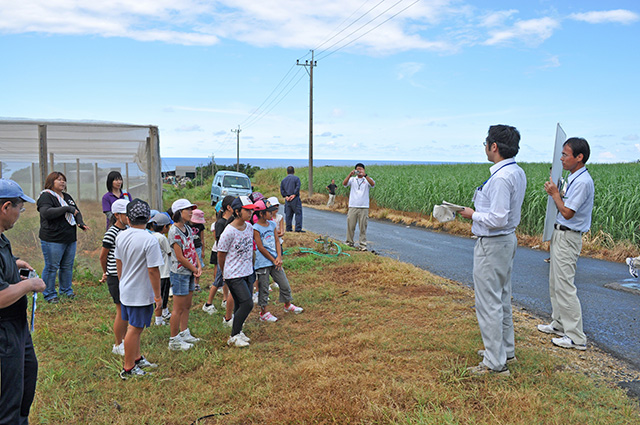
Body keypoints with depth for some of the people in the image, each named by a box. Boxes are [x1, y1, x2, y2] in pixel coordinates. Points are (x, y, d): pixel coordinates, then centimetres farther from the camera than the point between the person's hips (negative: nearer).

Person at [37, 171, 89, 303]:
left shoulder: (67, 197, 16)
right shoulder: (46, 196, -8)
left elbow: (76, 211, 24)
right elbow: (46, 213, -25)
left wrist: (80, 223, 4)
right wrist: (67, 209, -25)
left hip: (70, 238, 7)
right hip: (53, 240, -7)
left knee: (68, 266, 14)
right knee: (51, 267, 0)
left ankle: (66, 290, 27)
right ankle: (49, 295, 10)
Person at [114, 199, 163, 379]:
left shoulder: (120, 236, 0)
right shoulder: (149, 240, -23)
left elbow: (119, 262, 12)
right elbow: (153, 271, -21)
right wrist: (158, 296, -13)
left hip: (126, 290, 7)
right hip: (141, 293, -7)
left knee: (134, 326, 21)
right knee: (135, 328, 4)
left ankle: (137, 358, 37)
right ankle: (128, 369, 16)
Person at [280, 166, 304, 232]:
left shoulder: (283, 180, 12)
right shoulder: (296, 178, -3)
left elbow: (281, 190, 6)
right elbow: (297, 187, -14)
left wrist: (286, 196, -1)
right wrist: (294, 195, -12)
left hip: (287, 199, 5)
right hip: (295, 199, -5)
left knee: (288, 214, 9)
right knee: (298, 213, -2)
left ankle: (288, 228, 11)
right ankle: (298, 228, -8)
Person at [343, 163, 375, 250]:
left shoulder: (367, 180, 7)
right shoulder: (352, 179, 10)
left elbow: (373, 184, -15)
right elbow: (344, 184, -7)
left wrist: (365, 175, -27)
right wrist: (350, 175, -22)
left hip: (364, 207, -1)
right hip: (353, 206, 1)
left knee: (363, 227, 1)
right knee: (350, 226, 4)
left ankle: (363, 244, 6)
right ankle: (349, 242, 16)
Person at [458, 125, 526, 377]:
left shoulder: (501, 177, -24)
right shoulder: (517, 172, 8)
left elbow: (498, 219, -27)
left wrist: (473, 215, -13)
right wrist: (480, 212, 14)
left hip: (492, 245, -11)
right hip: (508, 239, 11)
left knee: (489, 303, -2)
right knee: (502, 299, 20)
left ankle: (495, 364, 6)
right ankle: (506, 351, 34)